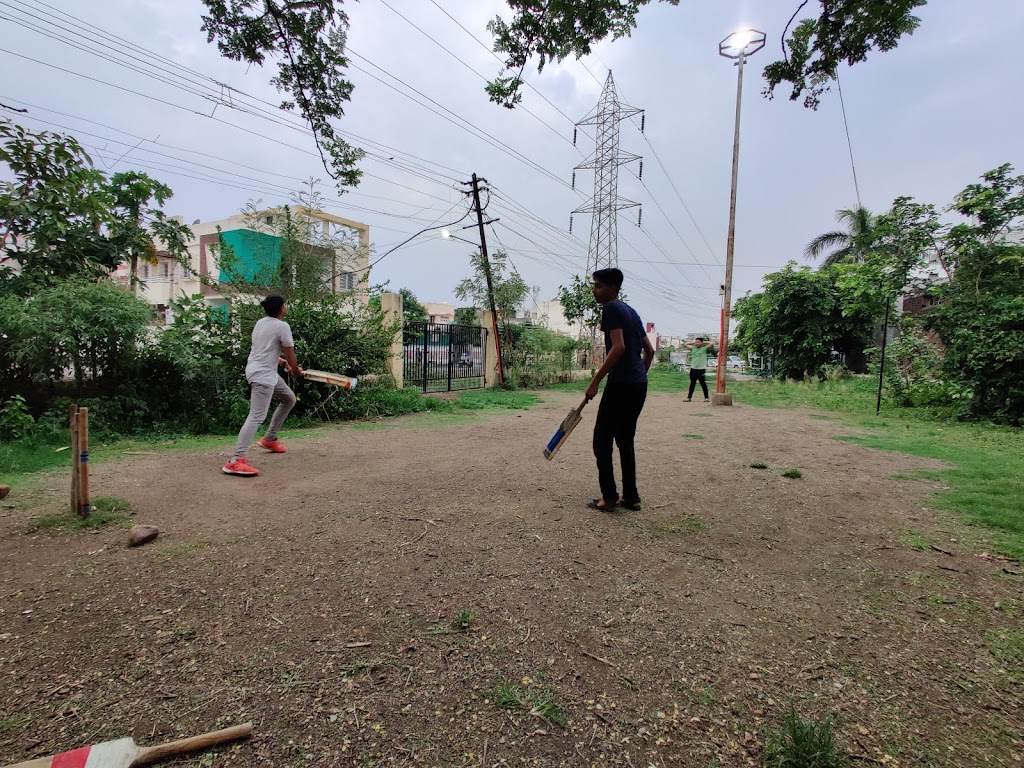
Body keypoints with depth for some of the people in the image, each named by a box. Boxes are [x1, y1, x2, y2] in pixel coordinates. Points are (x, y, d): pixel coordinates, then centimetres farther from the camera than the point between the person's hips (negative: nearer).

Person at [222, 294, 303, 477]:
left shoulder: (261, 322, 12)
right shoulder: (282, 326, -13)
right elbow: (290, 353, -9)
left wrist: (281, 361, 25)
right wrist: (296, 370, 9)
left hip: (267, 372, 10)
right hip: (263, 375, -10)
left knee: (289, 399, 23)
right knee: (257, 417, -15)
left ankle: (269, 439, 29)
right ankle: (235, 461, -21)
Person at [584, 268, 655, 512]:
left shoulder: (611, 308, -7)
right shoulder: (631, 311, 19)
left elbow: (619, 347, -20)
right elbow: (649, 350, 21)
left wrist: (595, 380, -17)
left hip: (621, 384, -9)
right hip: (639, 384, 9)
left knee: (602, 440, 0)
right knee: (625, 441, 15)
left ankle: (609, 497, 3)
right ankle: (631, 497, 18)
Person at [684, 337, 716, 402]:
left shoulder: (704, 348, -2)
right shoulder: (693, 348, 11)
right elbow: (686, 344, 21)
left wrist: (703, 342, -2)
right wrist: (693, 342, 13)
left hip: (701, 369, -4)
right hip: (693, 369, 5)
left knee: (703, 384, 2)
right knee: (692, 384, 10)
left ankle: (706, 398, 9)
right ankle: (689, 397, 15)